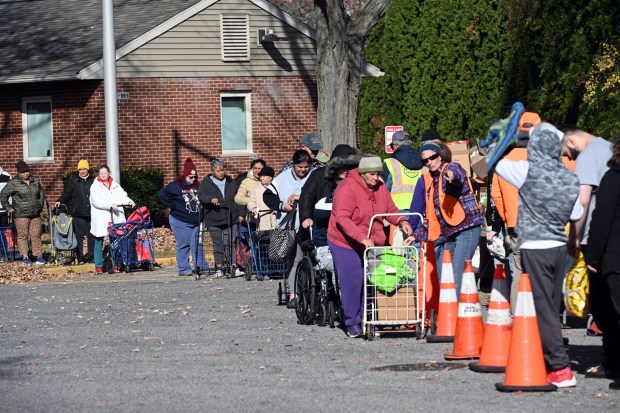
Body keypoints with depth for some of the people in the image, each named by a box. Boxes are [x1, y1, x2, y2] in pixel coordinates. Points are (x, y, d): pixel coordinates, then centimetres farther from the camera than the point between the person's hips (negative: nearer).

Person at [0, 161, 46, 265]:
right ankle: (25, 257, 1)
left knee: (36, 235, 4)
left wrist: (40, 205, 19)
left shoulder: (35, 181, 9)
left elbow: (41, 193, 25)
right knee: (23, 235, -3)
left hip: (35, 214, 4)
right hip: (21, 215, -4)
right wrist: (8, 207, -4)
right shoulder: (14, 183, -6)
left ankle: (39, 256, 8)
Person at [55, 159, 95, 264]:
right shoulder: (73, 180, 7)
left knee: (92, 235, 2)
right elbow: (67, 193, 7)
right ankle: (80, 258, 3)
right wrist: (60, 201, -8)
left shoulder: (94, 180, 10)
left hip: (91, 213, 1)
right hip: (78, 214, -1)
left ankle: (91, 255, 11)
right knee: (79, 236, -1)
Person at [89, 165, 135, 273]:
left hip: (116, 218, 3)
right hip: (101, 219, -3)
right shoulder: (95, 186, 3)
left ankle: (117, 264, 5)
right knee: (99, 241, -1)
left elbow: (122, 195, 11)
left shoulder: (115, 185, 19)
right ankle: (98, 266, 4)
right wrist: (110, 205, -21)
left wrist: (128, 201, -10)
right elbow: (96, 201, -11)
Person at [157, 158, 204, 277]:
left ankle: (201, 267, 5)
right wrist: (173, 206, -11)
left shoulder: (197, 186, 11)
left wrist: (201, 211, 10)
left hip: (196, 221, 5)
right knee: (183, 245, -3)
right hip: (181, 221, -5)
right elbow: (161, 195, -11)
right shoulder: (176, 186, -6)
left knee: (197, 245, 3)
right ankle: (184, 269, 1)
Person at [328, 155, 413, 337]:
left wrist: (402, 221, -10)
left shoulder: (380, 187, 4)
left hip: (373, 244, 6)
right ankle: (352, 323, 0)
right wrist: (361, 237, -35)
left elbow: (390, 209, 12)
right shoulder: (348, 187, -18)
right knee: (352, 282, -9)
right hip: (346, 244, -6)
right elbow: (342, 218, -25)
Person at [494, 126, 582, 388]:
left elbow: (494, 163, 1)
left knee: (543, 309, -5)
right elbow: (576, 214, 12)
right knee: (552, 307, 14)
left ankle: (560, 368, -10)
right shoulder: (570, 179, 2)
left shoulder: (529, 172, -12)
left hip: (534, 249, -5)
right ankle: (549, 361, 20)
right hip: (559, 247, 5)